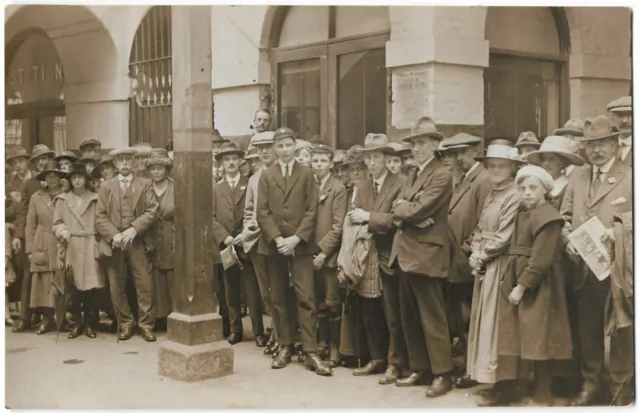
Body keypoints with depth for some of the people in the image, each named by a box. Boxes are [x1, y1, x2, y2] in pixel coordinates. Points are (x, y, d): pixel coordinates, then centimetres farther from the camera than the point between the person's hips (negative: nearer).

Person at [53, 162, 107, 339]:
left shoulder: (95, 198, 7)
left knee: (92, 285, -6)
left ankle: (89, 323, 8)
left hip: (90, 247, -1)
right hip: (70, 247, 1)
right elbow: (57, 223, 9)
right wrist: (62, 231, -12)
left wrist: (100, 244, -8)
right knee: (73, 286, -1)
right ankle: (77, 323, 11)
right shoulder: (62, 199, 9)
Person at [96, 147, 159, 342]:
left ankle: (146, 324, 5)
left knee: (145, 284, -4)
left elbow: (151, 210, -1)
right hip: (114, 243, 1)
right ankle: (125, 324, 16)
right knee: (117, 286, 4)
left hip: (138, 242, -1)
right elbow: (100, 216, 4)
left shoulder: (145, 184, 10)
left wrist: (134, 229, -15)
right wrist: (113, 234, -12)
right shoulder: (106, 187, 13)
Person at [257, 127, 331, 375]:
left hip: (301, 245, -2)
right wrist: (277, 238, -11)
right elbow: (262, 212, 2)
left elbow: (311, 210, 0)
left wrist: (296, 238, -11)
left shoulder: (306, 174, 7)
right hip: (275, 245, 2)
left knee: (306, 298, -6)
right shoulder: (266, 176, 9)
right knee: (278, 299, 6)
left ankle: (310, 352, -5)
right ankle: (285, 347, 15)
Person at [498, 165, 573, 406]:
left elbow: (541, 259, -20)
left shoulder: (547, 216, -15)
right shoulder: (523, 213, 13)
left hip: (538, 285, -9)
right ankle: (533, 387, 24)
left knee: (539, 340, -2)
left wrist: (522, 286, -20)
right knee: (528, 339, 14)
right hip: (520, 281, 9)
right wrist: (512, 281, 4)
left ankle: (542, 396, 7)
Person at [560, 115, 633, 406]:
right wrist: (568, 240, -3)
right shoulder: (577, 178, 13)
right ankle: (590, 384, 29)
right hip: (584, 269, 5)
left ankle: (621, 391, 17)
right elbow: (565, 215, 14)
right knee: (588, 330, 14)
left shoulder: (630, 177, -4)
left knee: (621, 332, 3)